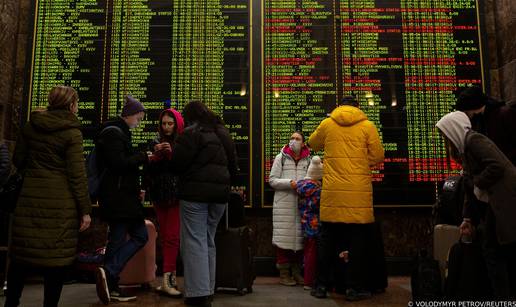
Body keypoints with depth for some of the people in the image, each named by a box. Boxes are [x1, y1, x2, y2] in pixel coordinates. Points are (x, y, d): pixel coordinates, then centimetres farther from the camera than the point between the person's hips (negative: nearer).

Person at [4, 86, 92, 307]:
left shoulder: (31, 126, 7)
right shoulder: (72, 132, -9)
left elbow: (18, 160, 14)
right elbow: (77, 174, -11)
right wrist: (85, 210, -7)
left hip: (30, 198, 5)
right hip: (60, 202, -5)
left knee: (22, 254, 15)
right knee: (57, 256, 4)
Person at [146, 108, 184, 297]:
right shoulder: (156, 143, 9)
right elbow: (149, 170, 5)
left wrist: (172, 153, -20)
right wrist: (156, 155, -12)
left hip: (177, 195, -4)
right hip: (159, 195, 4)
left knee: (171, 236, -8)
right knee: (165, 236, 8)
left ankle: (167, 279, -6)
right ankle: (171, 276, 16)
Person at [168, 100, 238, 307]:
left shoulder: (190, 133, -8)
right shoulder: (223, 133, 15)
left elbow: (176, 164, -12)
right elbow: (233, 166, 17)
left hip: (195, 194, -7)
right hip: (220, 194, 7)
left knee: (194, 242, -2)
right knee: (209, 241, 15)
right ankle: (208, 290, 20)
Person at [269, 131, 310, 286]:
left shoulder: (308, 160, 11)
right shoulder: (280, 158, 6)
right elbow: (272, 180, 1)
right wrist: (290, 183, -12)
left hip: (302, 204, 2)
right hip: (284, 204, -2)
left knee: (300, 237, 6)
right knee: (284, 237, -2)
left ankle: (297, 272, 18)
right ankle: (284, 273, 9)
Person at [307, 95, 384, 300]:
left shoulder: (327, 124, 6)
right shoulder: (367, 126, 1)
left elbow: (312, 144, 22)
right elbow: (378, 156, 2)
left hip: (332, 192, 2)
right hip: (359, 193, -1)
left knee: (327, 239, 10)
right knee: (357, 241, 7)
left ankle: (321, 285, 17)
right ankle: (354, 288, 13)